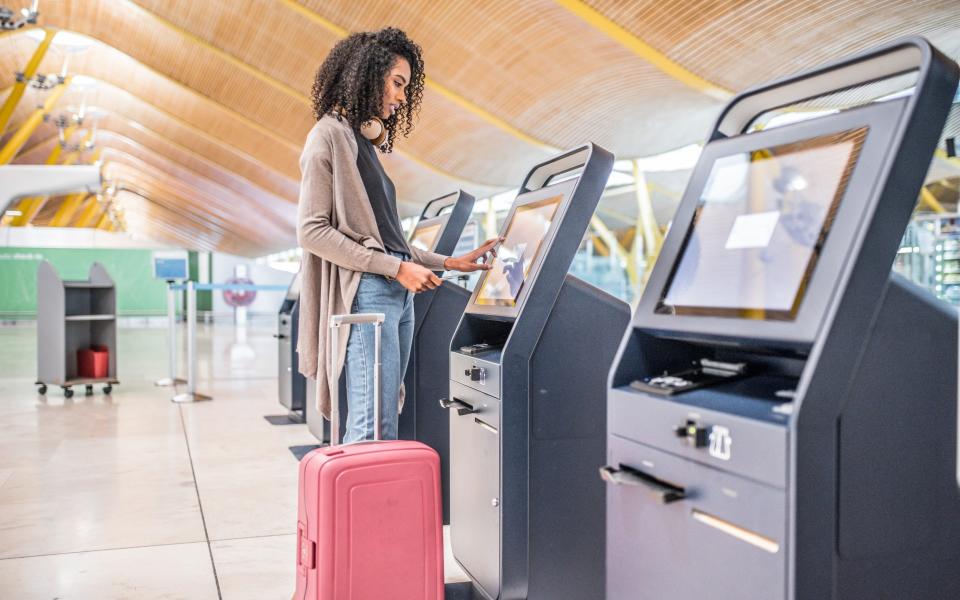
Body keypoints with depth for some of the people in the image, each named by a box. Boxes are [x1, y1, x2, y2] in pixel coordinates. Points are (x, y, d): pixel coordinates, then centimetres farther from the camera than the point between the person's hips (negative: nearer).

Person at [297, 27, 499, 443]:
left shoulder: (364, 142, 21)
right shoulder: (329, 135, -4)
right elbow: (312, 230, -12)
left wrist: (450, 263, 20)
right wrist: (397, 268, -14)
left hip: (397, 295, 9)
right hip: (366, 295, -9)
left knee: (383, 429, 8)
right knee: (373, 432, -12)